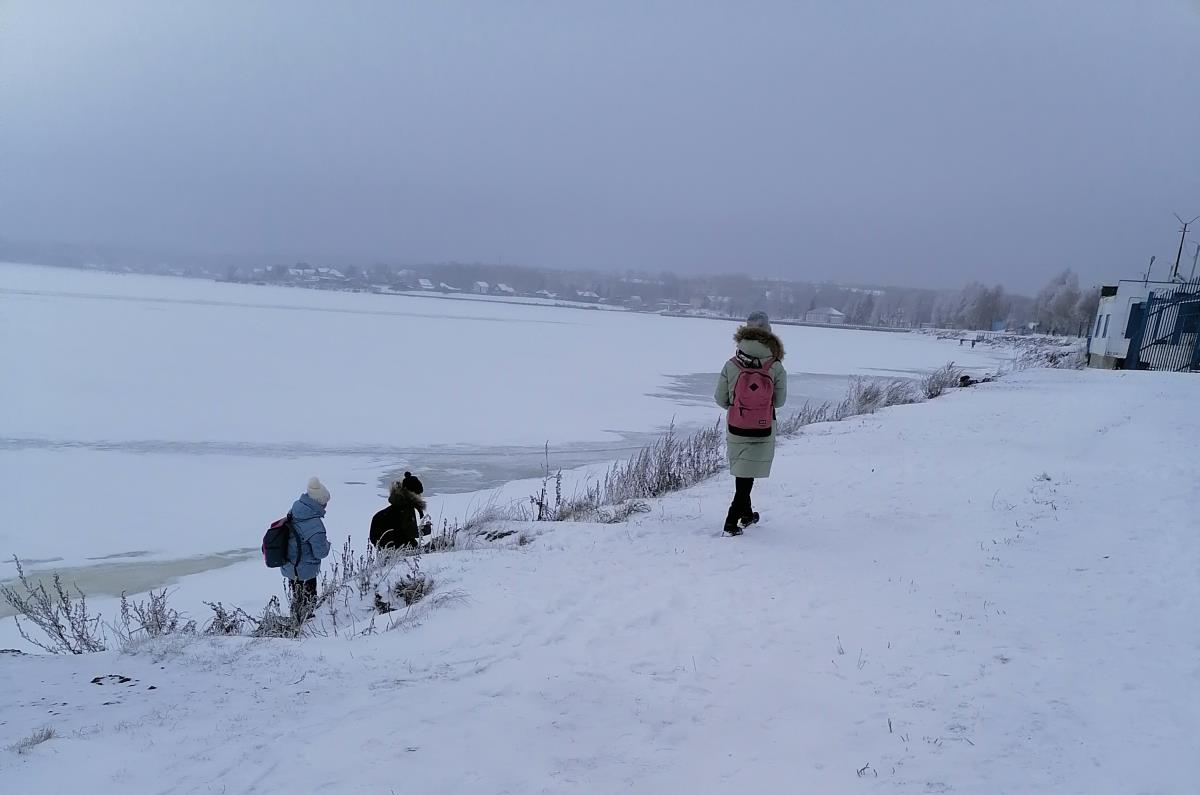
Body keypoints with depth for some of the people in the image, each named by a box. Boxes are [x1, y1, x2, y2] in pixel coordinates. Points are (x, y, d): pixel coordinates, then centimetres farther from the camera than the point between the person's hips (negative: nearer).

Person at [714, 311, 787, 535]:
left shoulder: (731, 366, -11)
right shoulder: (776, 368, -13)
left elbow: (720, 399, -4)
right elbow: (780, 401, -4)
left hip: (735, 429, 2)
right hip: (763, 431, -2)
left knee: (742, 472, 21)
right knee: (747, 475, 5)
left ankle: (746, 514, 36)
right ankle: (732, 521, -1)